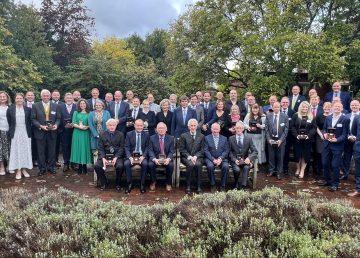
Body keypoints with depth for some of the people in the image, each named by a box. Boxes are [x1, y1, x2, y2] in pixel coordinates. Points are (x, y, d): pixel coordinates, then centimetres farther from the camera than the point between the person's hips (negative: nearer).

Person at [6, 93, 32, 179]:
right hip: (15, 133, 0)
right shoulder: (10, 109, 2)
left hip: (25, 133, 1)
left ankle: (24, 169, 16)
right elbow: (9, 122, 4)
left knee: (25, 151, 5)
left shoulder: (28, 109, 3)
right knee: (16, 151, 2)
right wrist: (11, 132, 1)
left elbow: (30, 122, 5)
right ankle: (18, 170, 9)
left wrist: (29, 132, 0)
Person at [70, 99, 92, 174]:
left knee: (85, 148, 0)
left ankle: (84, 166, 11)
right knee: (78, 148, 1)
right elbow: (73, 123, 0)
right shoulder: (76, 113, 9)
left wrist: (86, 127, -18)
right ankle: (80, 166, 8)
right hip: (77, 133, 1)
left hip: (86, 133, -1)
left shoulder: (89, 113, 6)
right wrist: (79, 126, -17)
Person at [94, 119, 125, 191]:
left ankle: (117, 184, -4)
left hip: (117, 156, -2)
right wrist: (103, 158, -13)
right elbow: (100, 148, 5)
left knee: (120, 166, -31)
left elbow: (122, 148, 1)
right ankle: (104, 183, 1)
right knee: (96, 166, -23)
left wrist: (116, 157, -15)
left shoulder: (120, 134, 8)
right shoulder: (102, 134, 11)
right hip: (105, 155, 2)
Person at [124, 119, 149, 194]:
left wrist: (143, 156, -15)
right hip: (131, 155, 1)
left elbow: (147, 148, 3)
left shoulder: (146, 135, 8)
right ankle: (129, 183, -10)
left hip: (142, 155, 0)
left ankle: (142, 184, -15)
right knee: (126, 164, -29)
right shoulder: (129, 134, 7)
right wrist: (130, 157, -16)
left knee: (145, 164, -31)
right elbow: (127, 147, 1)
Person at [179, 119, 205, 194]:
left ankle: (199, 187, -26)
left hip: (197, 157, 1)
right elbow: (182, 149, 1)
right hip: (186, 157, -1)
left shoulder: (201, 136, 12)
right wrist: (189, 157, -13)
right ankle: (188, 187, -25)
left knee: (198, 164, -32)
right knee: (190, 164, -33)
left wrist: (195, 156, -12)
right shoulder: (183, 136, 8)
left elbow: (202, 150, 6)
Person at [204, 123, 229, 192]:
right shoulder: (207, 138, 8)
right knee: (210, 166, -32)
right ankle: (212, 185, -14)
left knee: (226, 166, -29)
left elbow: (226, 151, 5)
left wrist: (220, 159, -13)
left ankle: (223, 186, -13)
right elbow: (206, 151, -1)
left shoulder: (224, 138, 13)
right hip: (210, 158, -1)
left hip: (221, 158, 1)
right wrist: (213, 159, -15)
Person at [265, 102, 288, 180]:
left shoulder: (285, 116, -2)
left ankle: (279, 172, 16)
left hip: (280, 140, -1)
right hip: (270, 139, 1)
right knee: (271, 156, 8)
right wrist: (268, 139, -7)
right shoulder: (268, 115, 2)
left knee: (280, 157, 5)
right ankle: (271, 171, 22)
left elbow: (286, 129, -4)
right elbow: (266, 128, 2)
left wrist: (281, 139, -11)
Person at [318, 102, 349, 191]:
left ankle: (335, 183, 13)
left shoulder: (345, 119, -8)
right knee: (325, 163, 11)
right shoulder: (328, 118, 8)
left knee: (335, 165, -2)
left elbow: (345, 134, -9)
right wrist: (325, 134, -9)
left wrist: (337, 140, -23)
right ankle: (327, 180, 28)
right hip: (327, 144, 5)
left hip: (338, 145, -5)